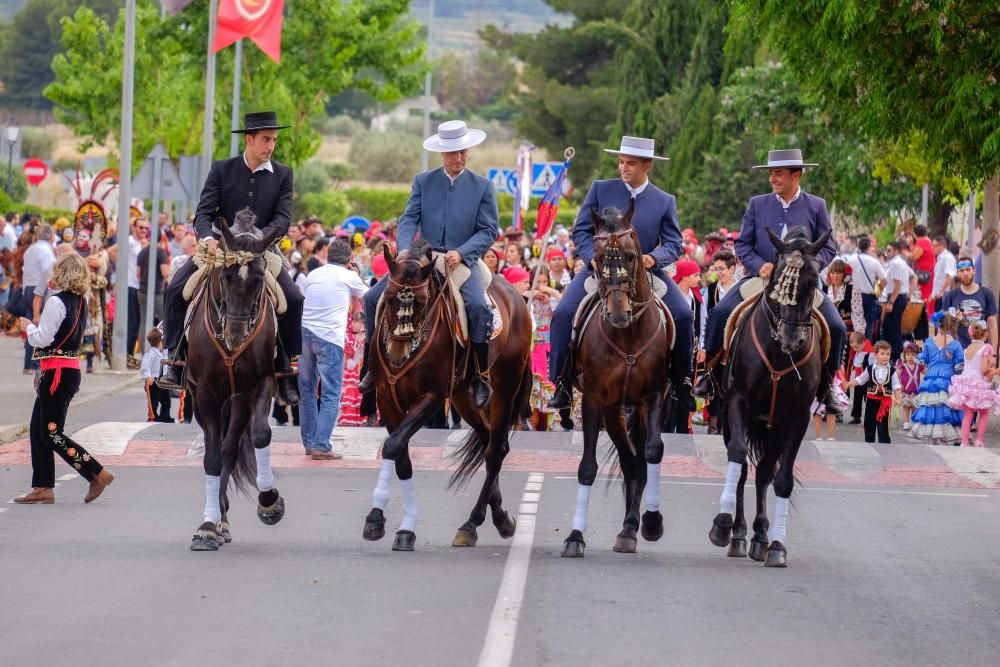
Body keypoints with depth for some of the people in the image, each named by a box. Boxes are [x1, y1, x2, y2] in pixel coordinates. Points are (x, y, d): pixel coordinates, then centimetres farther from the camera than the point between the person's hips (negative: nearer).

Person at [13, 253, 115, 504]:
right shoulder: (80, 301, 10)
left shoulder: (56, 302, -16)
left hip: (57, 371, -9)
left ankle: (97, 474, -6)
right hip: (71, 369, 9)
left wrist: (28, 326, 1)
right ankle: (43, 488, 12)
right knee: (37, 430, 12)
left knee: (51, 433, -5)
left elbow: (42, 339, -17)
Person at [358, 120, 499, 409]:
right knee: (373, 298, -8)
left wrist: (461, 252, -16)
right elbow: (408, 220, 2)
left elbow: (489, 230, -1)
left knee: (479, 306, -31)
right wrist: (404, 250, -17)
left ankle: (481, 376, -18)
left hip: (462, 262, -3)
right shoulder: (423, 182, 9)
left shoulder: (483, 187, 4)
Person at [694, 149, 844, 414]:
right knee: (720, 314, -19)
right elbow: (742, 244, 6)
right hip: (761, 277, 1)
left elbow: (828, 248, 4)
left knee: (837, 328, -16)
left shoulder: (816, 206, 4)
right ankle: (711, 372, 0)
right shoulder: (757, 204, 7)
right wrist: (759, 265, -13)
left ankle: (825, 386, 4)